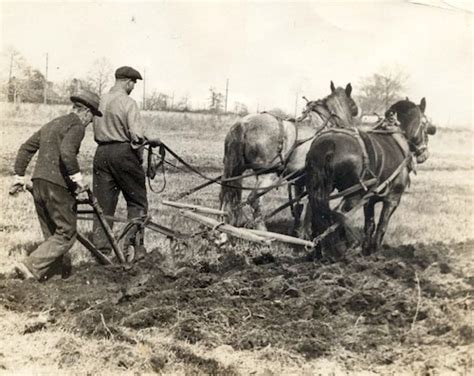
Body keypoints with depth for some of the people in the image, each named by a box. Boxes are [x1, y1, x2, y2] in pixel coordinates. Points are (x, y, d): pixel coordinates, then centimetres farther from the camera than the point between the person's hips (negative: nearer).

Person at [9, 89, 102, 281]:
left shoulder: (51, 124, 22)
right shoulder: (76, 126, -6)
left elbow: (26, 148, 21)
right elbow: (67, 152, -25)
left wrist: (19, 175, 21)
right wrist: (77, 177, -19)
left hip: (38, 183, 9)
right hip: (57, 185, -9)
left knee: (52, 235, 17)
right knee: (66, 235, -2)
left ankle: (48, 273, 19)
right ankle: (31, 268, -11)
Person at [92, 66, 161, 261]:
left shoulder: (101, 101, 9)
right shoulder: (128, 103, -10)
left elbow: (96, 132, 11)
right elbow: (137, 135, -17)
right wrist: (151, 141, 0)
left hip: (101, 153, 6)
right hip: (123, 152, -6)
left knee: (103, 204, 9)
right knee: (137, 201, 8)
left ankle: (100, 250, 9)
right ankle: (132, 245, 1)